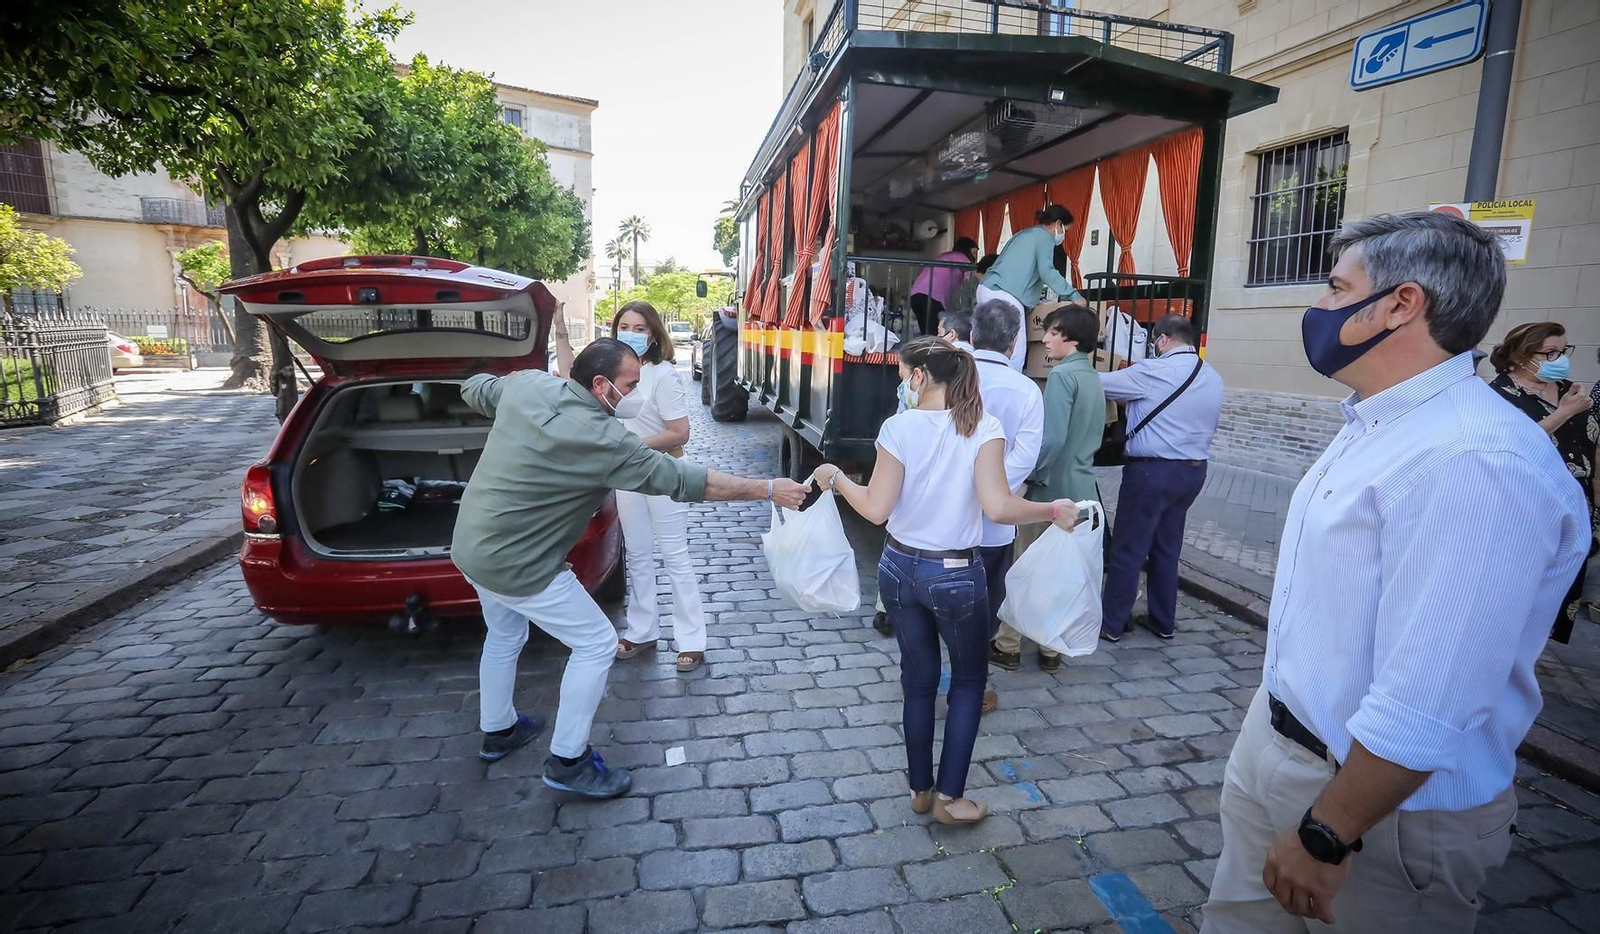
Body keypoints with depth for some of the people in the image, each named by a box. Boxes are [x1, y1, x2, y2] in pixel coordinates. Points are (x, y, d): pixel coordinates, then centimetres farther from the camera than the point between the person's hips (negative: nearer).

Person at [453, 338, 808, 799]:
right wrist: (768, 490, -20)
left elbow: (474, 389, 16)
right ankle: (567, 761, 14)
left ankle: (497, 731, 49)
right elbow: (683, 480, -25)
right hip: (517, 565, -9)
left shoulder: (526, 384, -5)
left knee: (504, 635, 30)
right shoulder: (604, 440, -26)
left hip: (471, 545, 9)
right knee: (597, 644, 3)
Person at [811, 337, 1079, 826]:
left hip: (900, 568, 2)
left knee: (918, 680, 18)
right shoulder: (984, 427, -13)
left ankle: (921, 790, 32)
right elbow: (998, 507, -21)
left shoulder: (898, 427, -10)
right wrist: (1053, 510, -6)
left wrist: (836, 478, 7)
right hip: (956, 575, -2)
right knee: (969, 680, 19)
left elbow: (876, 509, -9)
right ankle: (949, 796, 22)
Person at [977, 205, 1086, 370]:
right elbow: (1046, 271, -14)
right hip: (1003, 295, -10)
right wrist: (1074, 295, -12)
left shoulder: (1024, 233, 28)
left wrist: (1034, 293, 45)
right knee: (1016, 353, -9)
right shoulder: (1044, 236, 1)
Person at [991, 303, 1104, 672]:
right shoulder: (1094, 378, 11)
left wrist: (1031, 474, -10)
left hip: (1051, 489, -8)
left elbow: (1052, 437, -22)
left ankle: (1007, 646, 15)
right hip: (1080, 489, 8)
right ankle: (1051, 649, 23)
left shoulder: (1062, 374, -15)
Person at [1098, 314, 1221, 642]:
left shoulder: (1154, 372, -13)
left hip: (1153, 471, -8)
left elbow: (1101, 383, -8)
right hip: (1194, 471, 8)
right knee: (1167, 549, 17)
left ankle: (1110, 624, 9)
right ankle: (1163, 621, 26)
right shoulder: (1214, 378, 11)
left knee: (1127, 550, 1)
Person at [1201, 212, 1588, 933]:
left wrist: (1326, 837, -22)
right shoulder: (1375, 425, 6)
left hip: (1381, 799, -8)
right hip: (1273, 740, 9)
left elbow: (1424, 706, -30)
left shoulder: (1474, 461, -28)